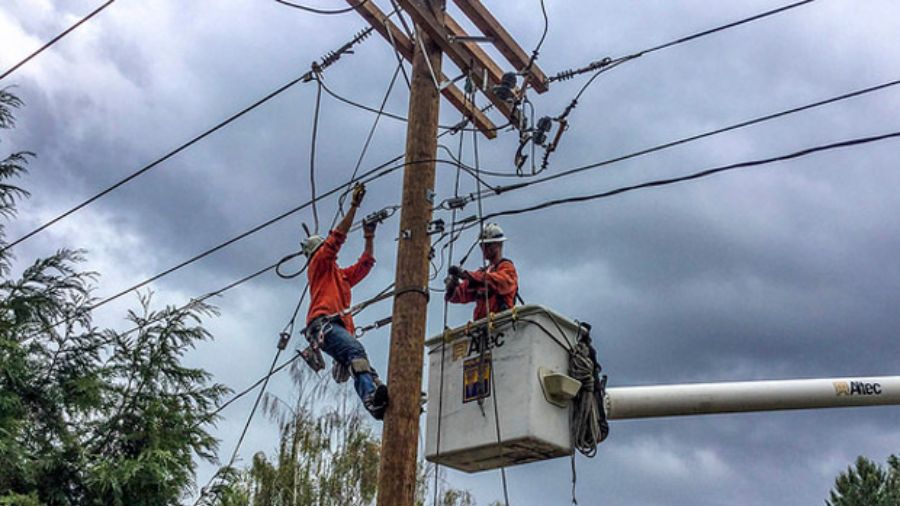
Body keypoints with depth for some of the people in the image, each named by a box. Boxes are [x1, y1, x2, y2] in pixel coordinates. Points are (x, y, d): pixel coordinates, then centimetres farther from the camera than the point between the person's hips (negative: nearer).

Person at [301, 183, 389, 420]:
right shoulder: (318, 265, 19)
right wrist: (354, 206, 8)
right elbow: (337, 237, 10)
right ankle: (372, 396, -56)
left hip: (341, 326, 9)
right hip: (324, 323, -9)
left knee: (357, 364, -17)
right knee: (355, 350, -35)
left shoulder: (341, 275, 41)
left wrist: (369, 237, 37)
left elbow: (365, 264, 43)